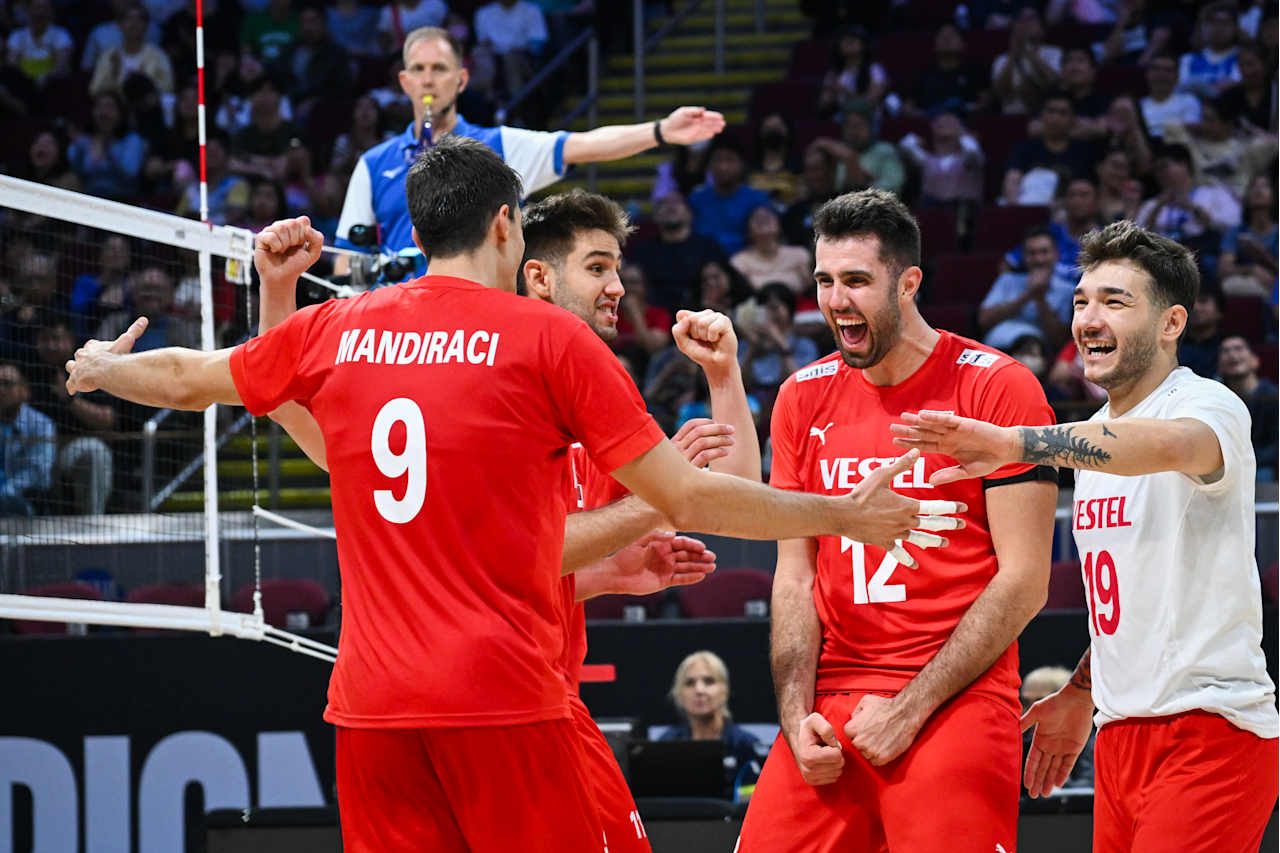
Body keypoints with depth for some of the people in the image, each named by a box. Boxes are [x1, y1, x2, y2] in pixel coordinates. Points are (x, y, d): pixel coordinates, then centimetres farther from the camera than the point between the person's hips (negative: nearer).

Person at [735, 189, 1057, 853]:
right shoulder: (804, 398, 11)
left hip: (957, 707, -4)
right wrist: (796, 717, -2)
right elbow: (794, 578, 12)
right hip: (829, 704, 4)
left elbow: (1022, 582, -7)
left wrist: (909, 710, -11)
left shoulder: (997, 387, -4)